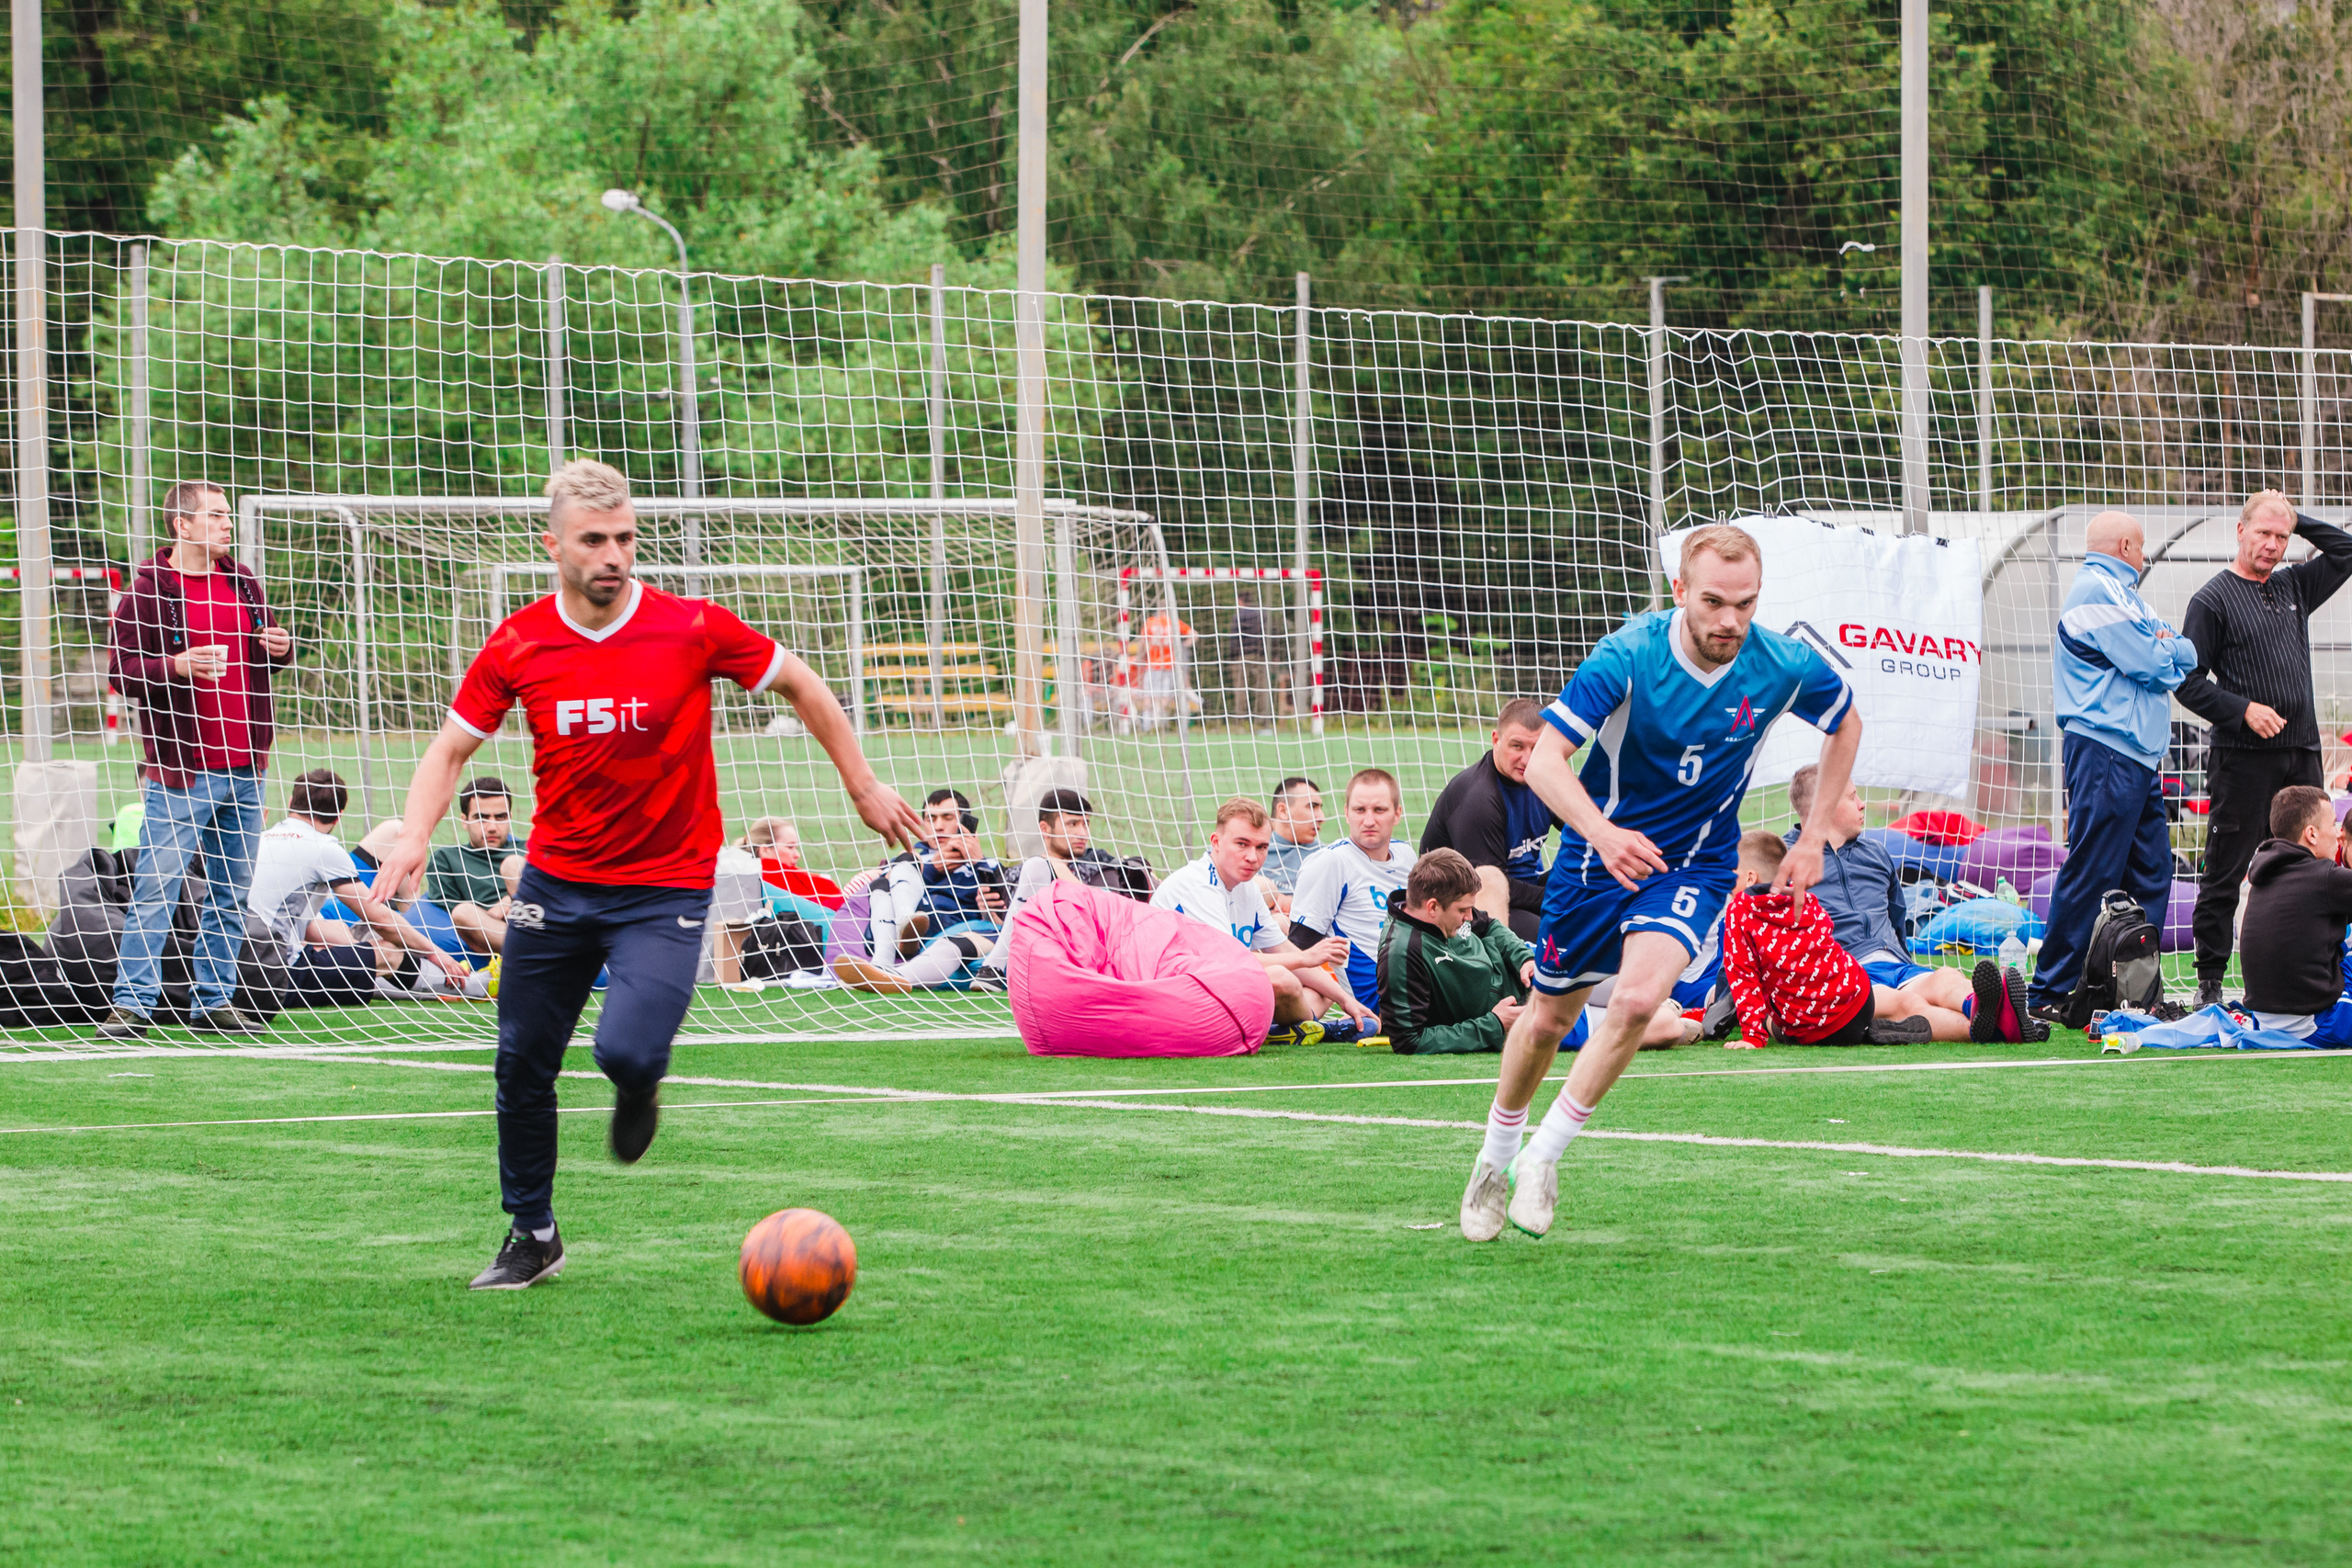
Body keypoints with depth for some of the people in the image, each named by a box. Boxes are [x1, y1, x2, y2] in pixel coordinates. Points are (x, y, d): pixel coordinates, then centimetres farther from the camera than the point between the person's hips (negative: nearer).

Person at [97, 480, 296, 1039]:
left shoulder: (241, 582, 13)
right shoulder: (148, 589, -7)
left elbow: (265, 646, 27)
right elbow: (122, 670, -11)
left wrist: (282, 648, 4)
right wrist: (174, 666, -27)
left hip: (244, 764, 7)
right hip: (180, 766, -7)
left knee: (232, 889, 10)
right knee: (157, 886, -9)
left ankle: (214, 1000, 17)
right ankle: (133, 1002, -6)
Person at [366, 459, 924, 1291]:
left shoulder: (694, 629, -12)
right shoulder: (517, 646, -6)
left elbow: (800, 685, 3)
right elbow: (451, 749, 3)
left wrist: (863, 787, 7)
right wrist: (414, 835, -15)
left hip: (666, 890, -3)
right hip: (556, 884, 3)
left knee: (626, 1050, -22)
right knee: (522, 1064, 6)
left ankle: (639, 1090, 17)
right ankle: (532, 1233, 27)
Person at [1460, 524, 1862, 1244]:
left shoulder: (1785, 666, -17)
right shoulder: (1628, 656, -25)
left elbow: (1845, 725, 7)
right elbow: (1545, 760, -29)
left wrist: (1814, 838, 2)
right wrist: (1602, 831, -47)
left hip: (1693, 863, 0)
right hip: (1599, 852, 0)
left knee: (1640, 996, -24)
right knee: (1548, 1018, 12)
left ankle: (1543, 1158, -8)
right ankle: (1495, 1158, 39)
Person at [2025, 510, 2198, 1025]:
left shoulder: (2121, 592, 24)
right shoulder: (2096, 591, -8)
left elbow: (2186, 655, 16)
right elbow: (2149, 663, -16)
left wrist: (2163, 649, -5)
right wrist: (2166, 653, 6)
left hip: (2138, 758, 10)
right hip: (2105, 754, -10)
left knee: (2151, 875, 9)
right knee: (2090, 873, -11)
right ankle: (2050, 993, -10)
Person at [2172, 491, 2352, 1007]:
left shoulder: (2294, 587, 14)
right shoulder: (2212, 600, -2)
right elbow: (2190, 683, -5)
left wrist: (2295, 519, 11)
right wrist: (2244, 710, -17)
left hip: (2301, 756, 6)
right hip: (2243, 758, -6)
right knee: (2226, 872, -3)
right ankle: (2210, 980, 1)